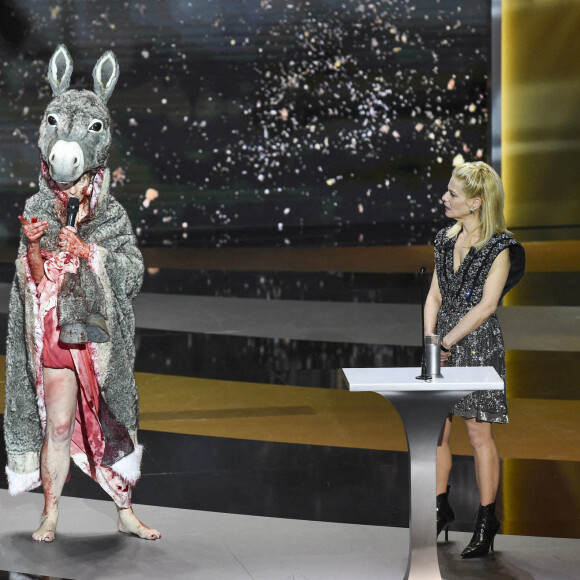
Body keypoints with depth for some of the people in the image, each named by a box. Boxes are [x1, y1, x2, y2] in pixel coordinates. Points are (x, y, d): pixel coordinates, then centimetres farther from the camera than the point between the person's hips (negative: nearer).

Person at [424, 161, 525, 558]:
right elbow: (435, 294, 10)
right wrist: (429, 336, -4)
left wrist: (449, 340, -18)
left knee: (479, 433, -2)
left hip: (478, 343, -6)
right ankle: (441, 509, 23)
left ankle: (487, 521, 7)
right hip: (443, 340, 6)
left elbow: (487, 305, -15)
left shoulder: (500, 246, -10)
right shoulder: (446, 240, 10)